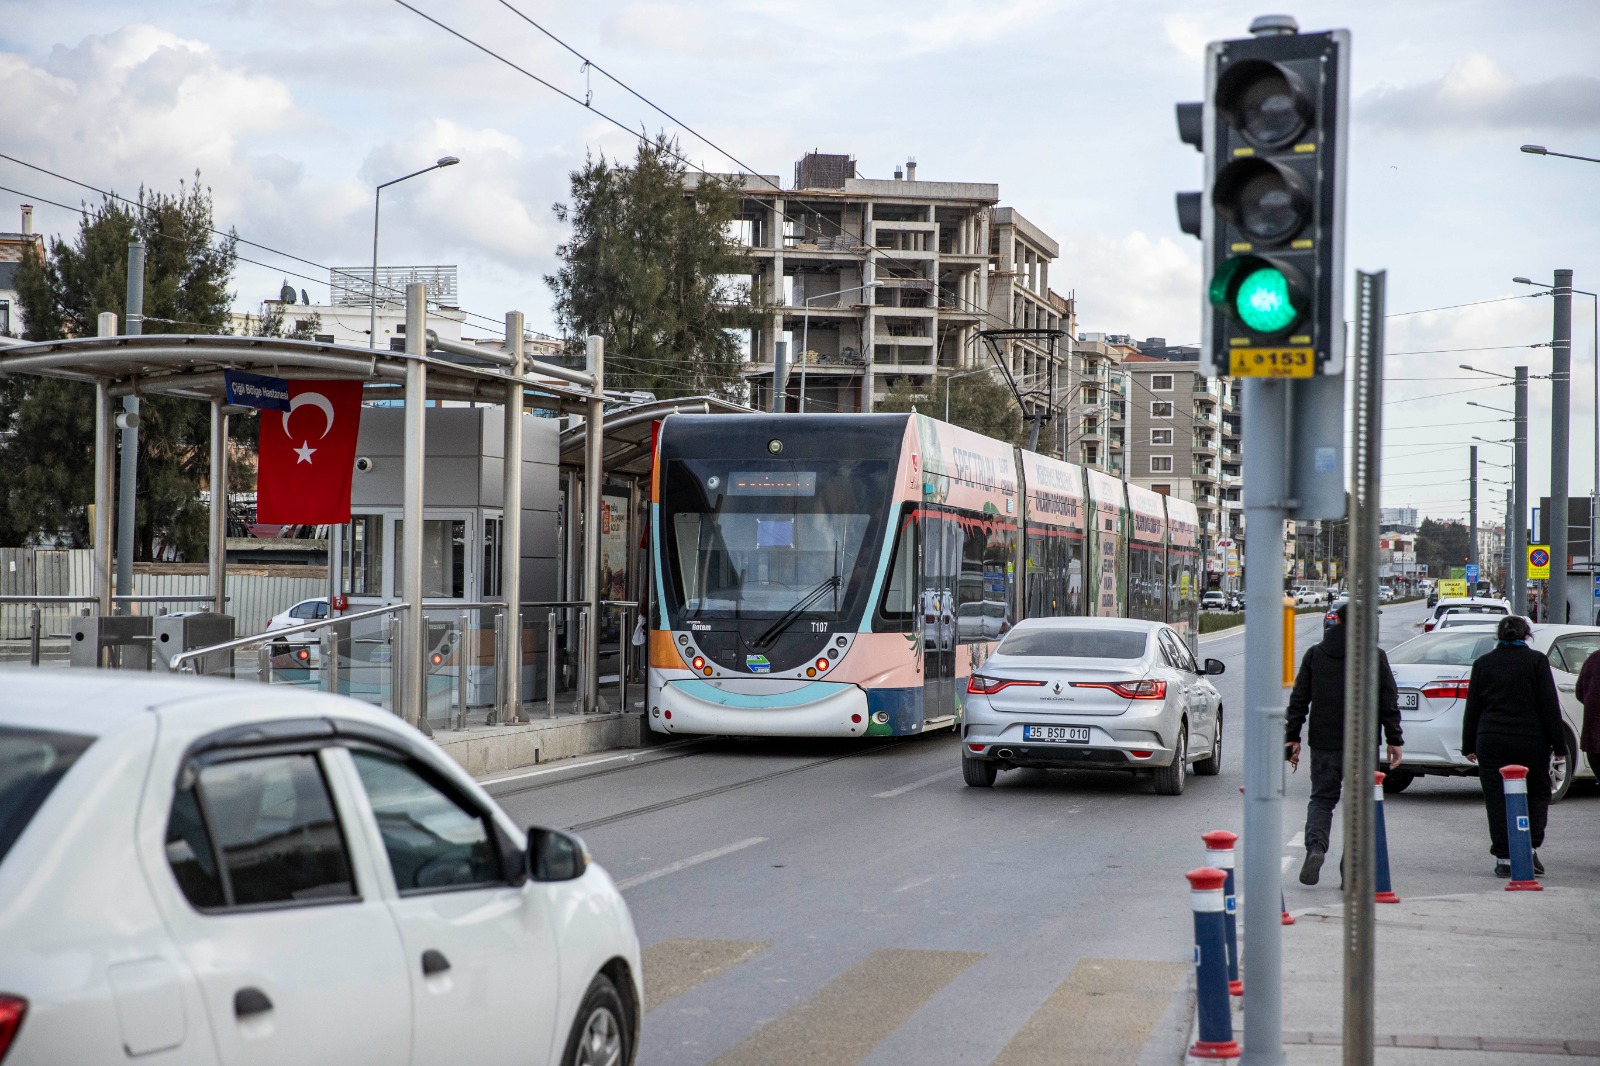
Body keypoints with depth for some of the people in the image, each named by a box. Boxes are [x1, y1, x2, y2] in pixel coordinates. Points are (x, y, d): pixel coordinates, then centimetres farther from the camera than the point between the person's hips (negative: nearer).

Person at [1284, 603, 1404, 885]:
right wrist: (1394, 740, 2)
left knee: (1321, 798, 10)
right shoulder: (1374, 656, -1)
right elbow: (1389, 703, -3)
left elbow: (1298, 700, 5)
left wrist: (1292, 737, 9)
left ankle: (1315, 847, -16)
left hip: (1323, 743, 1)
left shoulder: (1314, 654, 5)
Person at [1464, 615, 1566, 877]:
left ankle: (1504, 858, 1)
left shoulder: (1483, 663, 4)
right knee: (1537, 794, 13)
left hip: (1491, 742, 1)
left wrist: (1469, 745, 13)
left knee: (1497, 799, 4)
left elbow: (1472, 708, 7)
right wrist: (1558, 745, 2)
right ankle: (1530, 848, 0)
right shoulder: (1536, 661, -2)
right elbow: (1550, 706, -3)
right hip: (1531, 742, -1)